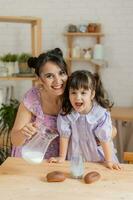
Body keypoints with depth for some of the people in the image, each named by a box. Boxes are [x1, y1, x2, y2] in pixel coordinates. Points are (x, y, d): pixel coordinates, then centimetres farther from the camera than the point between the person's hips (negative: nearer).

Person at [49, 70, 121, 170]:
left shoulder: (101, 114, -23)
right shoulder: (66, 113, -18)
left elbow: (105, 139, -16)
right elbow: (64, 136, -8)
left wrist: (109, 161, -12)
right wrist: (62, 157, -3)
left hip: (98, 157, -1)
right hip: (75, 157, 2)